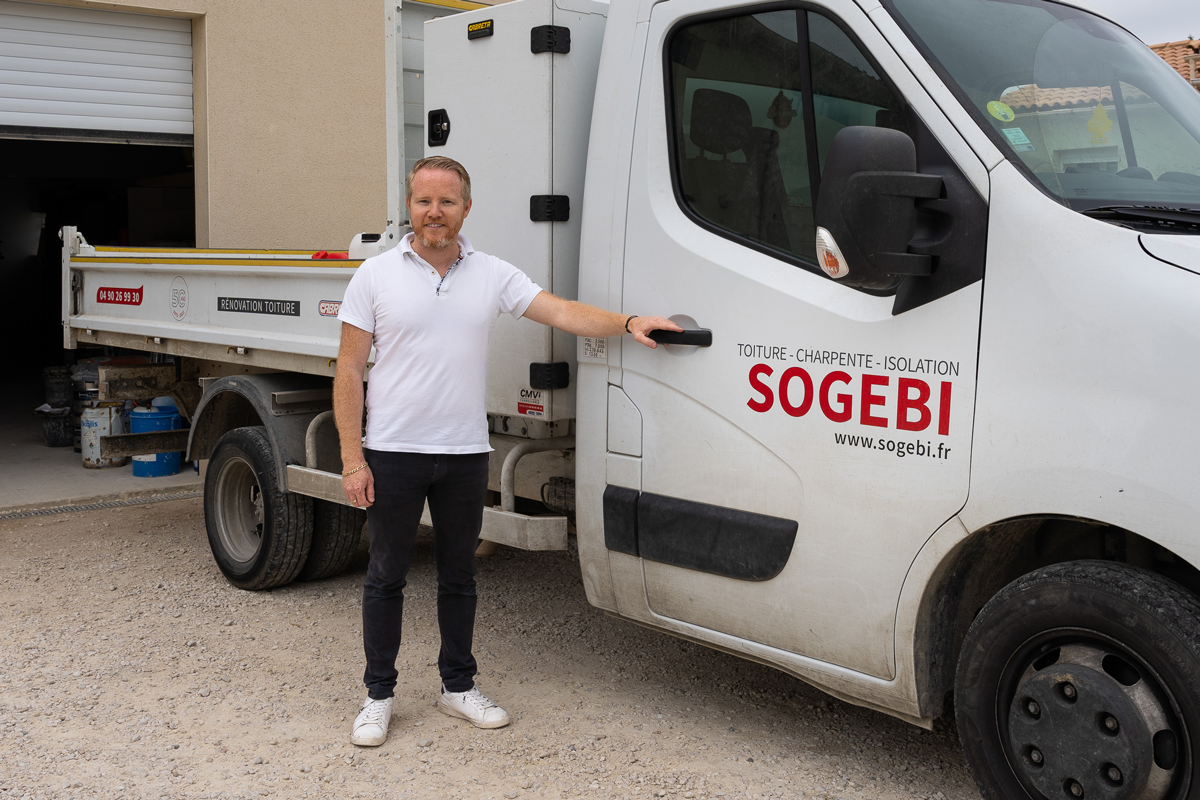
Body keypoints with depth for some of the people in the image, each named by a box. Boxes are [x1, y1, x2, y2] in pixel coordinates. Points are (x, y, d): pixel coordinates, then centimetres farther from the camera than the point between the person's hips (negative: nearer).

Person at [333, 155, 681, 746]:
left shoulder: (493, 275, 4)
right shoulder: (376, 276, -3)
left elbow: (563, 313, -1)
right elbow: (349, 372, -4)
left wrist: (627, 323, -19)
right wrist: (352, 459, -10)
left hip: (465, 454, 2)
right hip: (393, 453, -2)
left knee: (458, 576, 13)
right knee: (386, 576, 7)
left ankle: (458, 686, 27)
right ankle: (378, 695, 20)